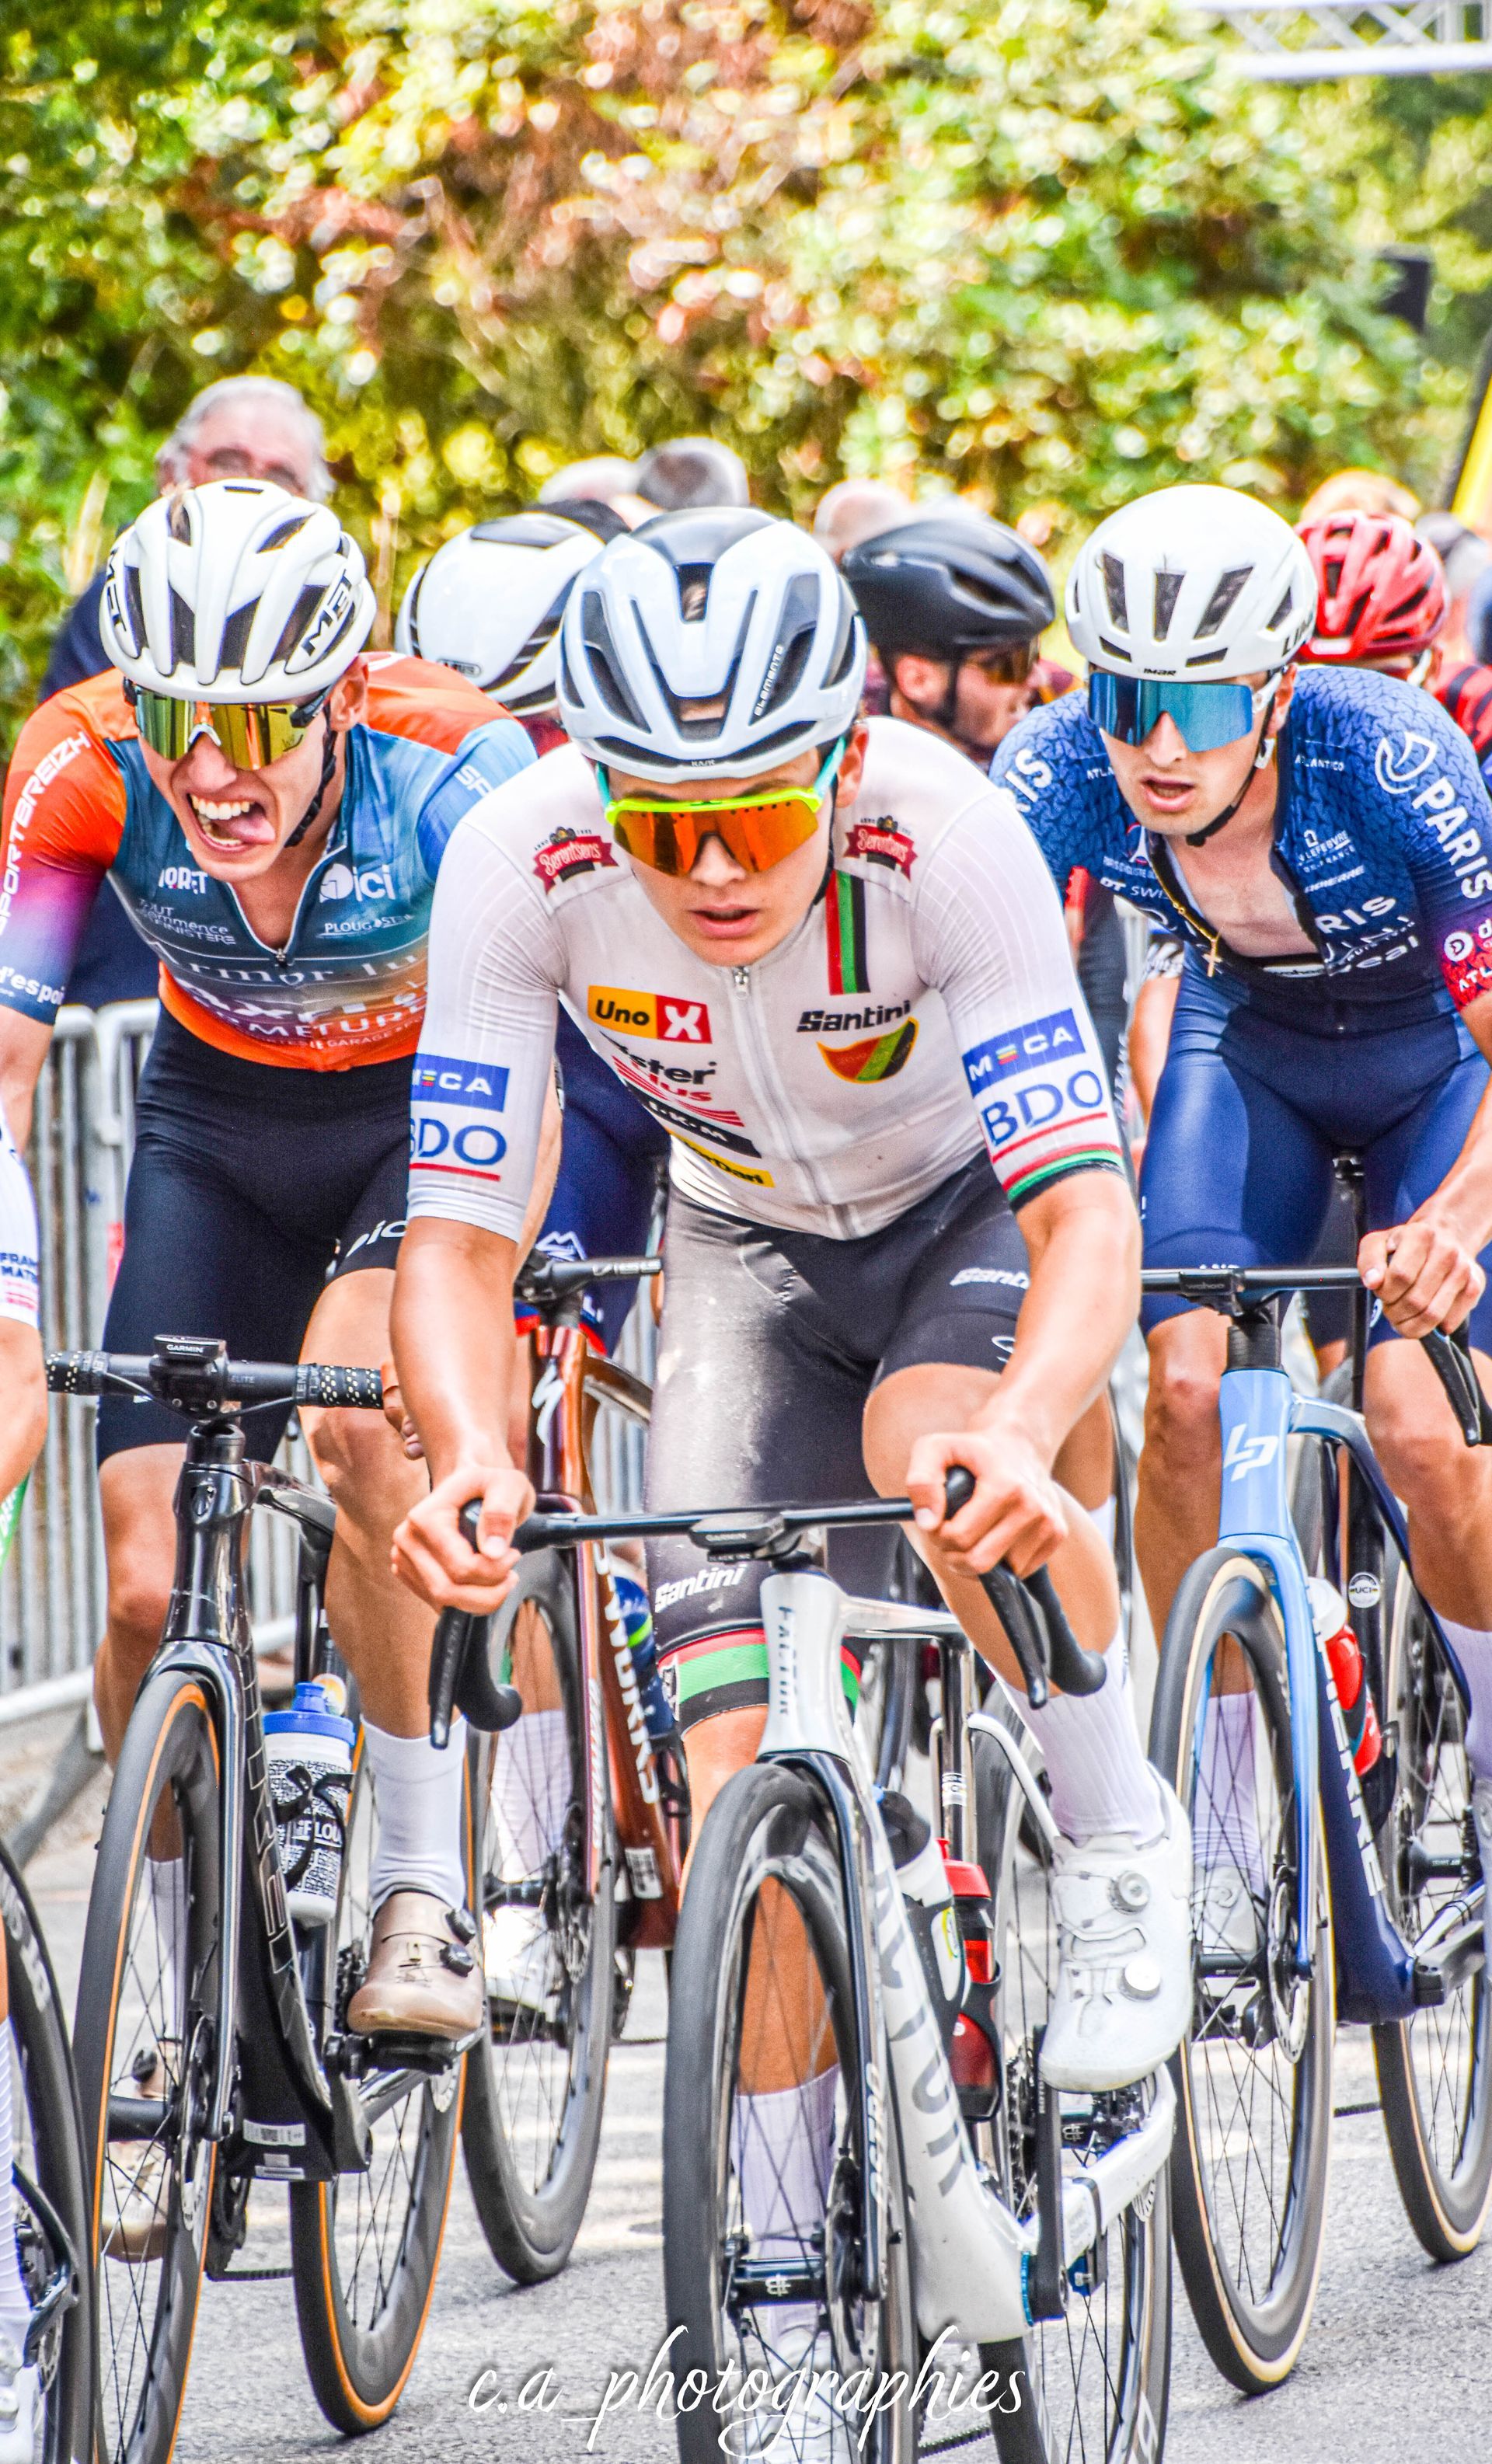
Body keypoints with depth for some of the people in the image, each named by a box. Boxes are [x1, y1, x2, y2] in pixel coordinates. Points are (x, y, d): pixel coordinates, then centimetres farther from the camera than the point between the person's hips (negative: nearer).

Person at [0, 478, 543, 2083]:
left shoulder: (452, 766, -33)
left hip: (425, 1103, -3)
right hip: (218, 1119, 3)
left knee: (347, 1413, -32)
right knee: (148, 1586, -10)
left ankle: (426, 1888, -17)